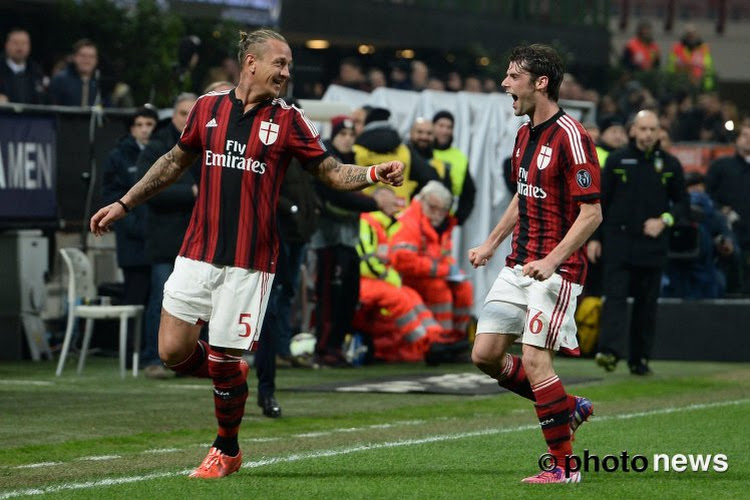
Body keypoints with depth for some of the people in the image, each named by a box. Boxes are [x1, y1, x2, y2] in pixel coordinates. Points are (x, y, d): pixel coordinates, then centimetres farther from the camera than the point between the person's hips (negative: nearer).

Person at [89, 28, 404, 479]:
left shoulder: (287, 120, 0)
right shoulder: (208, 107, 6)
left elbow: (331, 171, 3)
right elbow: (176, 162, 20)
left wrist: (376, 173, -16)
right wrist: (124, 204, 22)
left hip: (249, 263, -3)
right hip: (198, 253, 3)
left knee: (225, 363, -3)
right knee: (174, 352, -3)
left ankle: (227, 451, 19)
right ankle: (231, 375, 29)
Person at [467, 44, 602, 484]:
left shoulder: (570, 137, -16)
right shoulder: (525, 134, 12)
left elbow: (592, 213, -19)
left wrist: (553, 260, -27)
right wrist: (492, 244, 24)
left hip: (555, 270, -9)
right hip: (518, 264, 9)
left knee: (534, 359, -13)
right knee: (486, 354, 5)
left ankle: (564, 467, -2)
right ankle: (569, 407, 23)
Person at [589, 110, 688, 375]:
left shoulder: (670, 164, 6)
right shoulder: (617, 160, 4)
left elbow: (682, 203, 13)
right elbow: (600, 201, 7)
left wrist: (664, 221, -7)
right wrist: (594, 238, 2)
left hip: (653, 245, 2)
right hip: (619, 241, -1)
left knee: (647, 303, 5)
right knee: (615, 297, -12)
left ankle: (640, 359, 12)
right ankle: (610, 351, -23)